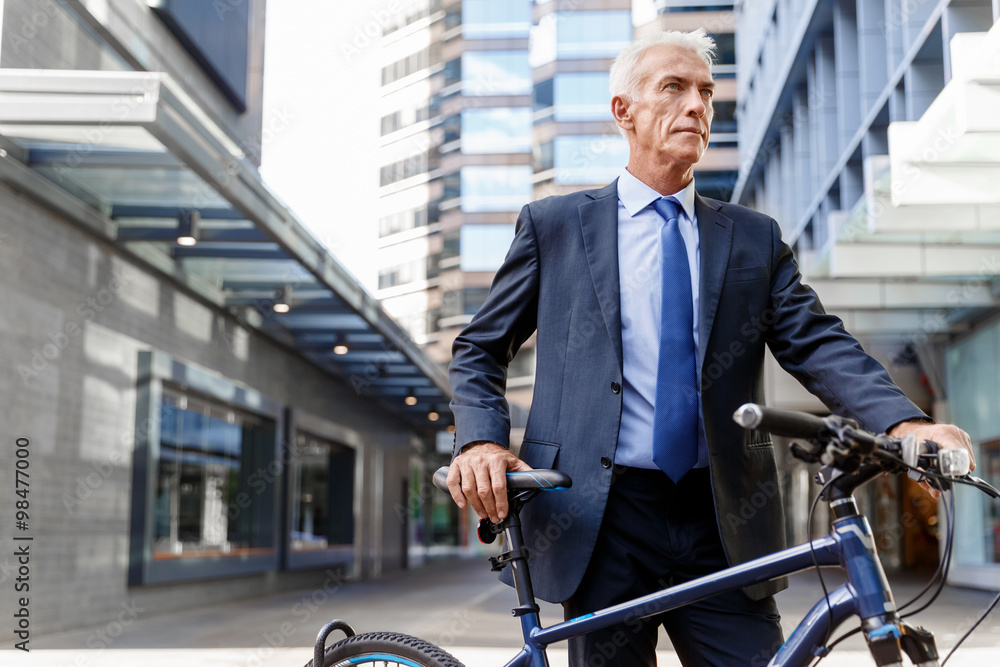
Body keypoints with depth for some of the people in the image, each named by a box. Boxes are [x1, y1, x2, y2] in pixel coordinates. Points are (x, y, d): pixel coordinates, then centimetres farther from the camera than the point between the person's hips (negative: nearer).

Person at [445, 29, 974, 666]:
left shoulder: (756, 237, 13)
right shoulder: (553, 226, 8)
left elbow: (816, 342, 1)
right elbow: (481, 350, 10)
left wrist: (904, 421, -18)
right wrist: (481, 440, -11)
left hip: (726, 526, 2)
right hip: (603, 520, -1)